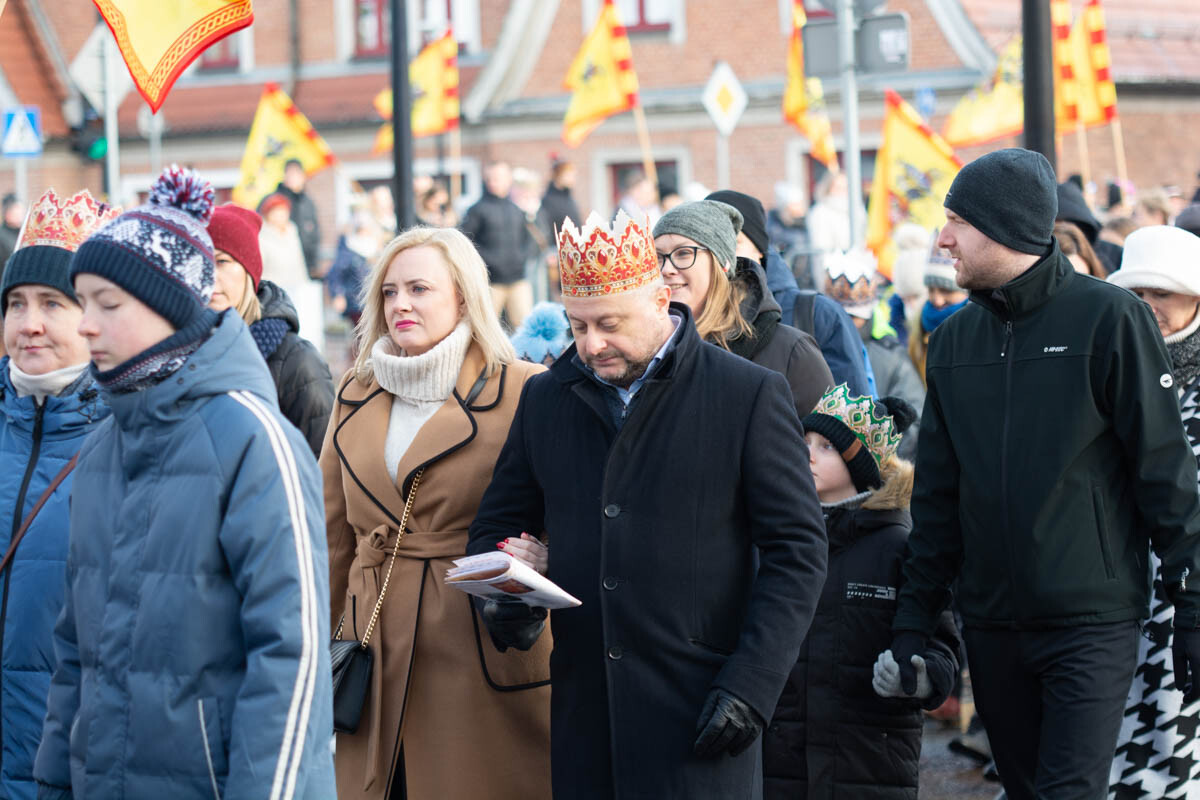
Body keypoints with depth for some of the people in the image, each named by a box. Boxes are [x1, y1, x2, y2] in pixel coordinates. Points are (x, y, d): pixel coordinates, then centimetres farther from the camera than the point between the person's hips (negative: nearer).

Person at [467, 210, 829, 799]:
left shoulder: (750, 395, -2)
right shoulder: (546, 398, 12)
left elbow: (797, 551, -2)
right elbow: (497, 524, 20)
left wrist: (751, 685, -10)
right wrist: (503, 600, -2)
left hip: (699, 717, -4)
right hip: (584, 712, 4)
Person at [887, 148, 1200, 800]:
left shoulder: (1106, 318, -6)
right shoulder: (954, 340, 10)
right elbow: (937, 495, 13)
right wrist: (914, 617, 7)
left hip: (1092, 619, -5)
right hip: (991, 625, 5)